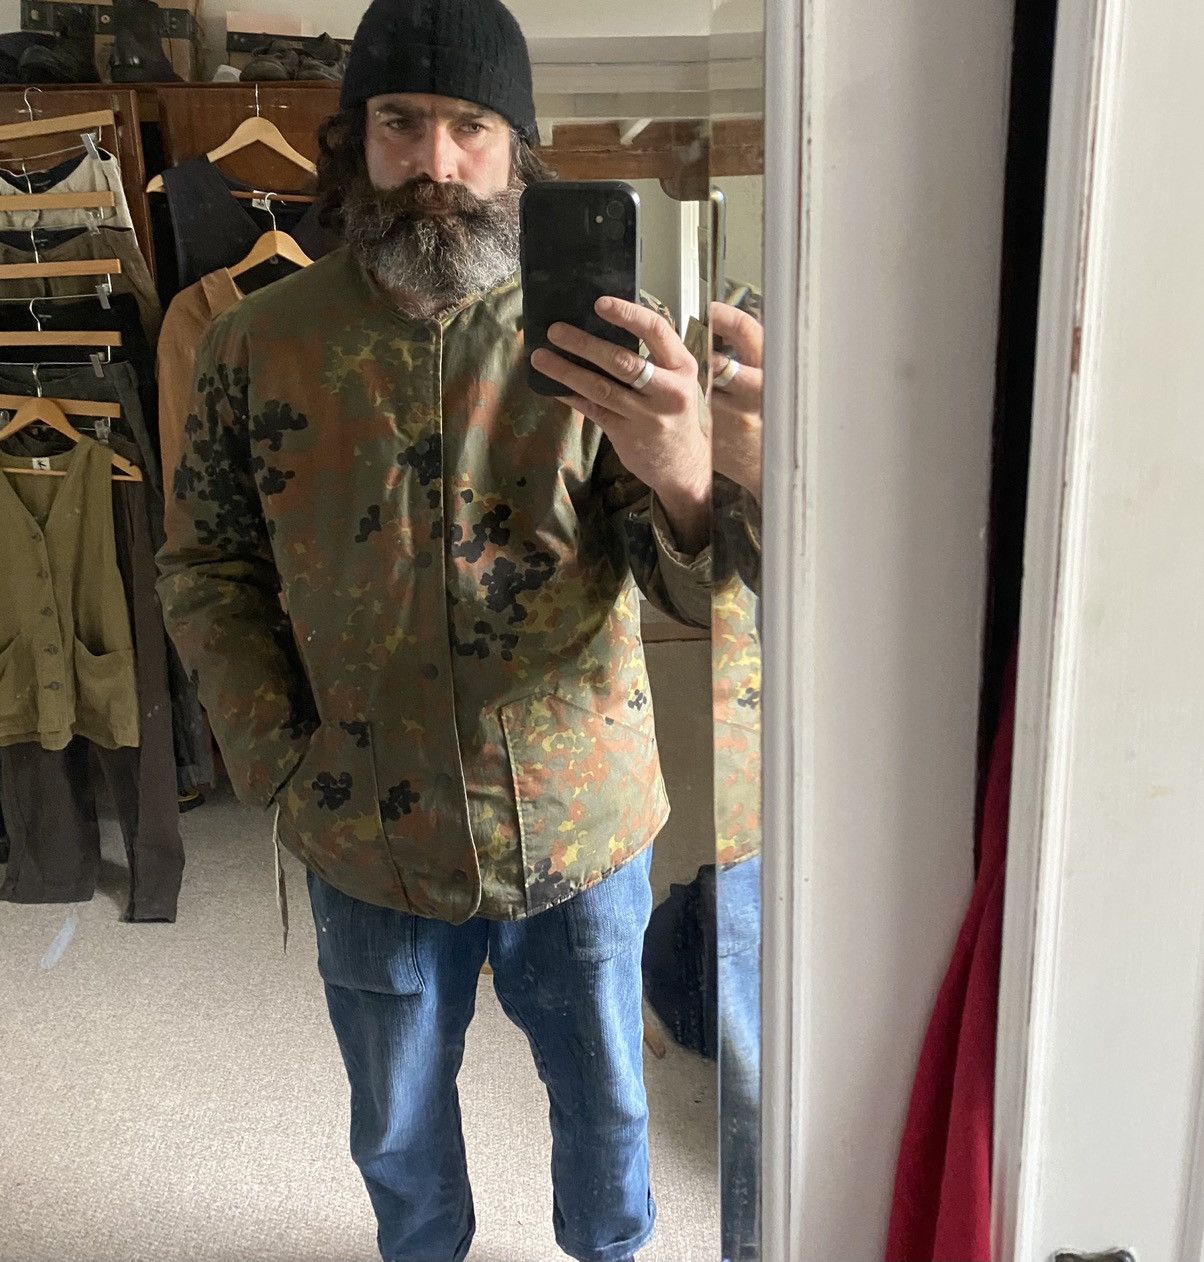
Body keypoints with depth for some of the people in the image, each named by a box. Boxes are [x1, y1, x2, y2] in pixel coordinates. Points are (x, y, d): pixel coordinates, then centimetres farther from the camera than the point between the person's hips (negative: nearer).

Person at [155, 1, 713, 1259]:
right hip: (370, 844, 1)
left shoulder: (593, 344, -11)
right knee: (398, 1122, 25)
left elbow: (695, 590, -19)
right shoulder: (257, 346, -6)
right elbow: (203, 569, 3)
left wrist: (686, 482, -43)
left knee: (605, 1097, 22)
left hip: (582, 828, -1)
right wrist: (278, 757, -9)